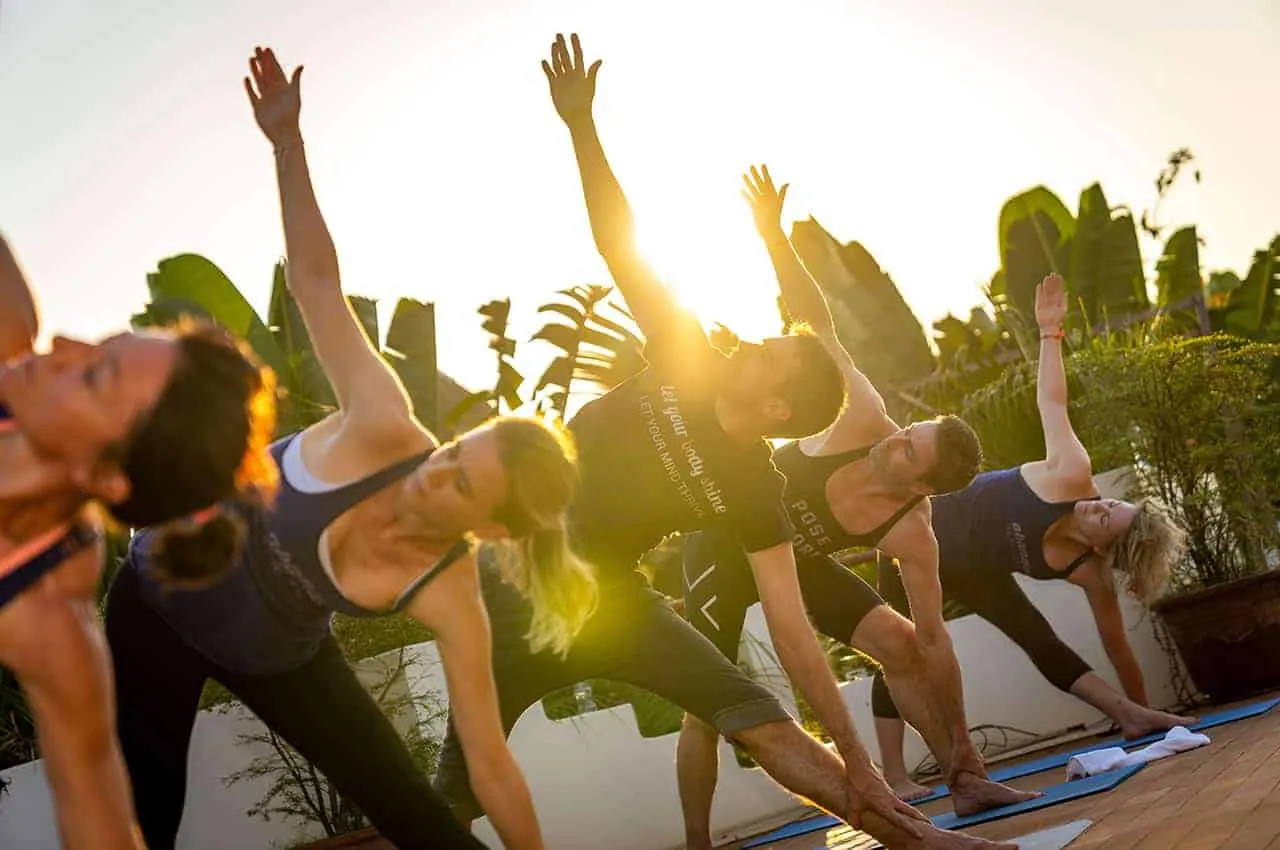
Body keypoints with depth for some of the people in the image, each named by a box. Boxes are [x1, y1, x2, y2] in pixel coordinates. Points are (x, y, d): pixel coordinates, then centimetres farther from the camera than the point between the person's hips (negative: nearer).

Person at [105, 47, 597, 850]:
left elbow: (493, 763, -24)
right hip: (158, 604, 0)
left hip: (277, 654, 0)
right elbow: (315, 277, -30)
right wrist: (288, 142, -37)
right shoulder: (384, 429, -34)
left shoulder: (450, 599, -31)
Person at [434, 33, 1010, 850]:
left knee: (763, 721, -9)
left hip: (610, 597, -1)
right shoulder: (686, 364, -12)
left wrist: (856, 758, -20)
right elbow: (620, 245, -13)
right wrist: (581, 124, -23)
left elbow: (793, 629, -18)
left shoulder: (754, 493, -17)